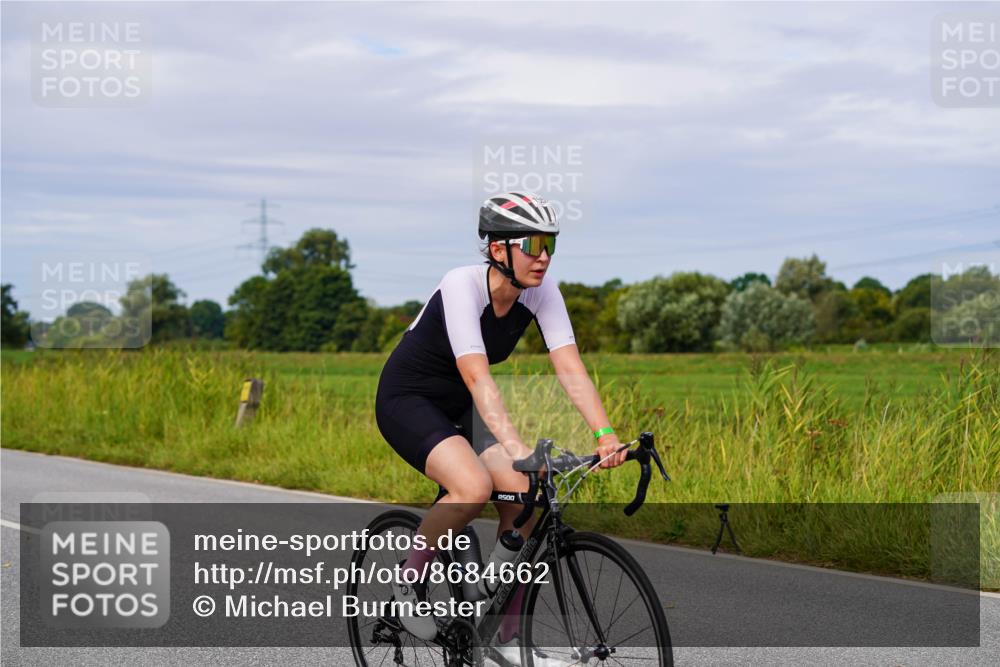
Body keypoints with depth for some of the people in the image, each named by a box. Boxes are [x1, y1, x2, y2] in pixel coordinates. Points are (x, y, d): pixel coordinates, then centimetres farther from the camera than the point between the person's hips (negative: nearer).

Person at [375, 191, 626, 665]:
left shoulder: (541, 293, -11)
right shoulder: (462, 286, -29)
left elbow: (571, 368, -20)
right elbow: (477, 377, -39)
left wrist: (605, 435, -33)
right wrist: (515, 447, -50)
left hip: (458, 407, 6)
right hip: (407, 400, -6)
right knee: (474, 486, -30)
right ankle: (408, 584, -6)